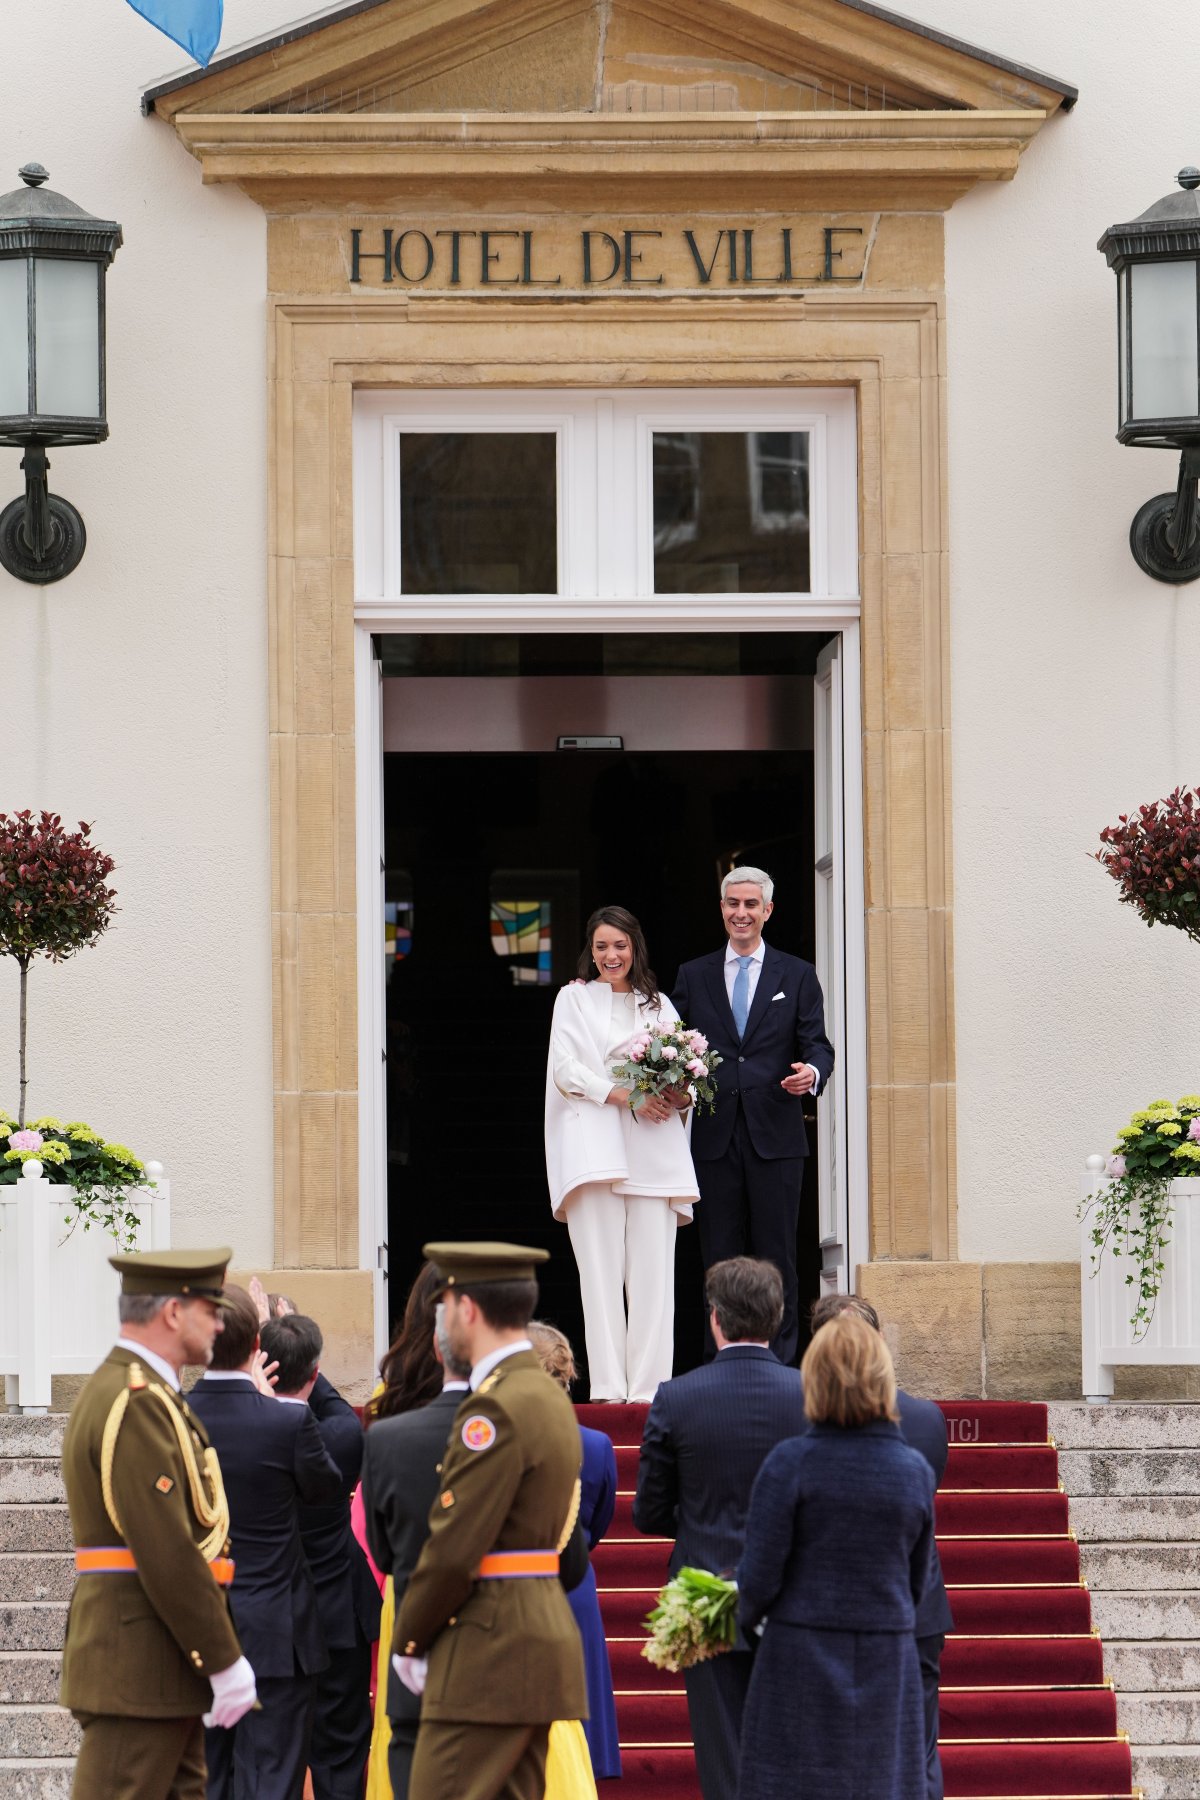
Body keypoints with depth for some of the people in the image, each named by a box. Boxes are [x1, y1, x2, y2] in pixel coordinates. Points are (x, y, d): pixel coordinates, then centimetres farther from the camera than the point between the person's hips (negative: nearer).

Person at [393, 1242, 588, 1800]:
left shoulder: (494, 1408, -17)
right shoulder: (550, 1398, 15)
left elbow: (455, 1549, -19)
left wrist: (409, 1640, -5)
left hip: (491, 1647, -10)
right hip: (543, 1625, 10)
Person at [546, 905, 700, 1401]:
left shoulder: (658, 1004, 20)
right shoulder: (574, 998, 12)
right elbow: (567, 1069, 0)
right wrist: (626, 1095, -12)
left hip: (652, 1146, 2)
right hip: (594, 1142, -2)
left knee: (652, 1266, -6)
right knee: (601, 1264, -8)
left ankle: (649, 1386, -7)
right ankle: (607, 1384, -11)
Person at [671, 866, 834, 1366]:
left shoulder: (796, 976, 11)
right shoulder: (693, 976, 14)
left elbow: (816, 1044, 4)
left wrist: (812, 1071, -18)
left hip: (774, 1136, -1)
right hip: (715, 1137, 1)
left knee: (776, 1255, -2)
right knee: (720, 1256, 2)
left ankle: (780, 1360, 0)